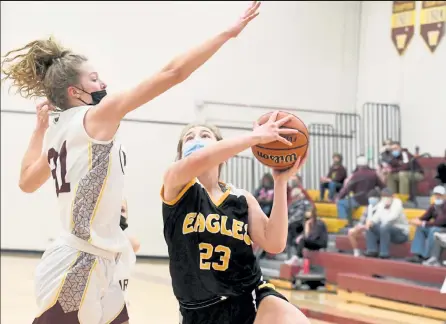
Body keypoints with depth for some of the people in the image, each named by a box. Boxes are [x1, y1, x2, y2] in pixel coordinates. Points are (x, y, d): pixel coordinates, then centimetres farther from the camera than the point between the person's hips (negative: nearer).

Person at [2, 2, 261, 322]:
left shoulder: (55, 132, 12)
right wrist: (229, 32, -10)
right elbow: (172, 73, -14)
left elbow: (27, 182, 30)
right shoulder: (95, 117, -11)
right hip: (77, 268, -9)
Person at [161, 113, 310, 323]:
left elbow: (274, 244, -8)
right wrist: (256, 137, -23)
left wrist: (280, 181, -8)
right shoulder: (175, 186, -1)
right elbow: (197, 161, -25)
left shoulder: (242, 199, 8)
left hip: (250, 298, 1)